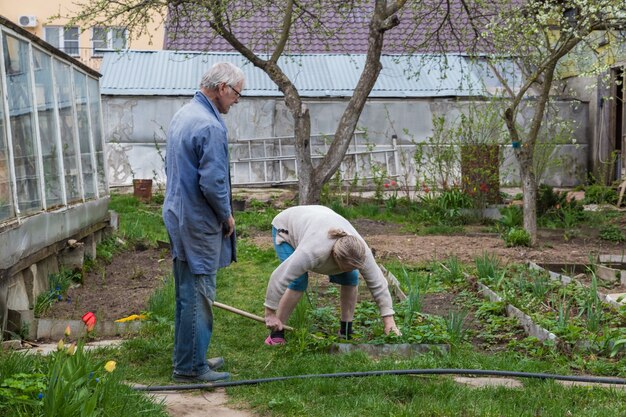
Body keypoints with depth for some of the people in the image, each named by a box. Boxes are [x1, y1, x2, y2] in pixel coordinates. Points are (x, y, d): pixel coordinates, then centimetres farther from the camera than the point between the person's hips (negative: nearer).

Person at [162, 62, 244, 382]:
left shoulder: (182, 115, 11)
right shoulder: (211, 126, -20)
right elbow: (213, 183, -24)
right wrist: (227, 216, -7)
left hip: (177, 215, 10)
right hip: (199, 223, -10)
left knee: (187, 292, 17)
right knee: (198, 295, -1)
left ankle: (187, 357, 28)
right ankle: (190, 366, 8)